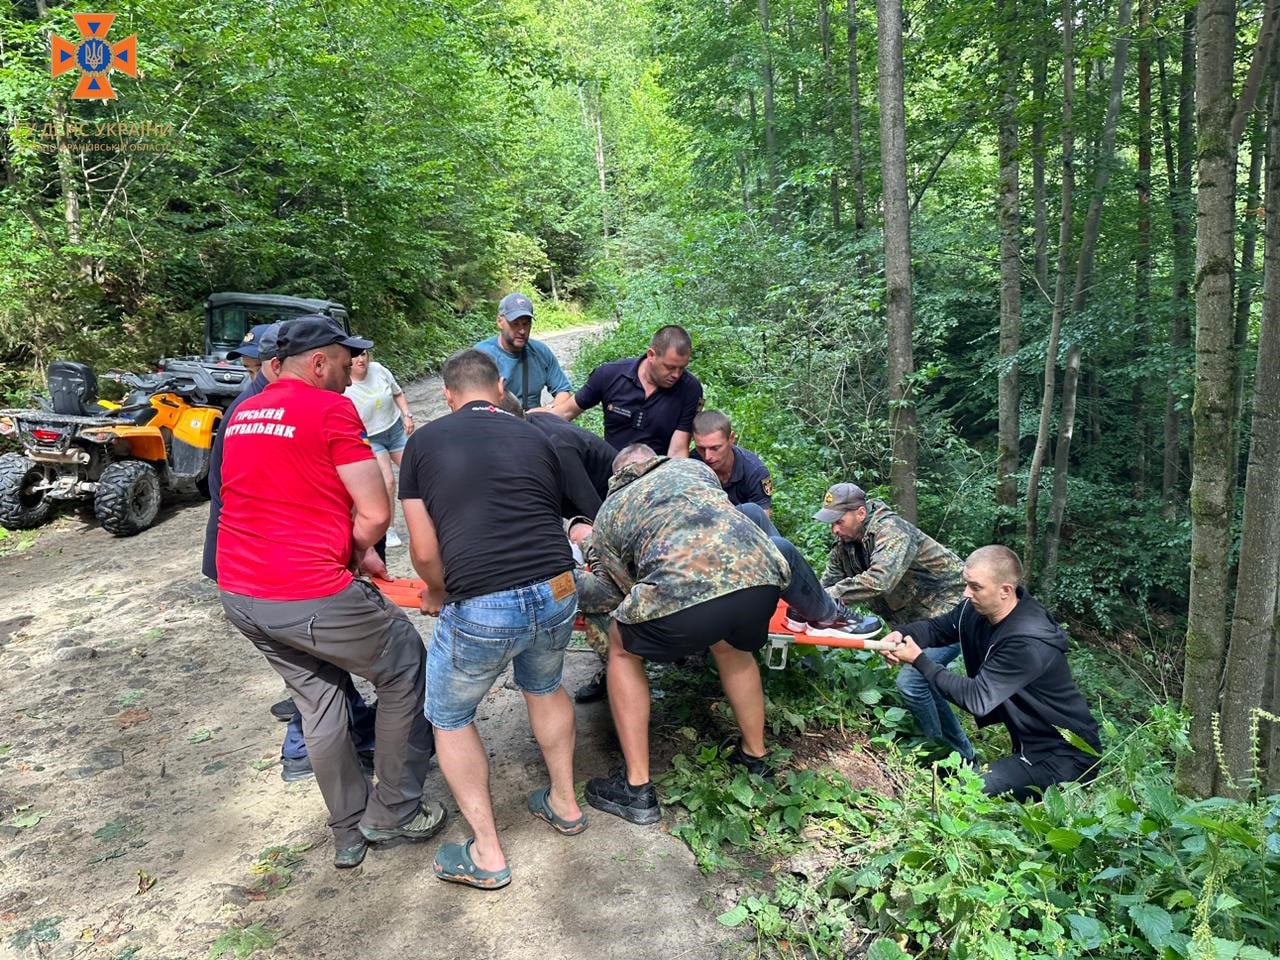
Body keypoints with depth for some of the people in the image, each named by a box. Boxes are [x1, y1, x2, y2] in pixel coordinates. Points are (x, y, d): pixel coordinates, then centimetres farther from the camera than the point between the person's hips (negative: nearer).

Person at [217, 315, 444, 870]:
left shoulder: (243, 414, 13)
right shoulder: (331, 409, -11)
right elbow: (375, 514, -16)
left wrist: (346, 553, 17)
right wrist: (355, 553, 5)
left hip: (238, 593, 8)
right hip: (308, 596, -8)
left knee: (319, 701, 22)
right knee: (405, 669, 13)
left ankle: (348, 833, 34)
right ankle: (395, 812, 22)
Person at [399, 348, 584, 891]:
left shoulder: (425, 442, 5)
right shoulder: (534, 439, 14)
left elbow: (424, 552, 4)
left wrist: (439, 595, 24)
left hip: (482, 610, -4)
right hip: (557, 597, 4)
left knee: (449, 717, 23)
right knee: (544, 687, 35)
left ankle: (487, 856, 27)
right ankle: (564, 804, 46)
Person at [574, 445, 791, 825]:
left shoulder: (608, 511, 26)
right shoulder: (691, 467, 33)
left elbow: (610, 591, 26)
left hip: (684, 589, -4)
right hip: (762, 574, 4)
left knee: (623, 649, 26)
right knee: (733, 648, 38)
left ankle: (637, 790, 27)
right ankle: (754, 757, 53)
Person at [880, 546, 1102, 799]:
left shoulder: (1029, 643, -30)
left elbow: (977, 699, -30)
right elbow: (937, 627, 6)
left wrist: (919, 661, -24)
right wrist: (901, 634, -16)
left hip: (1065, 756, -8)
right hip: (1030, 742, 8)